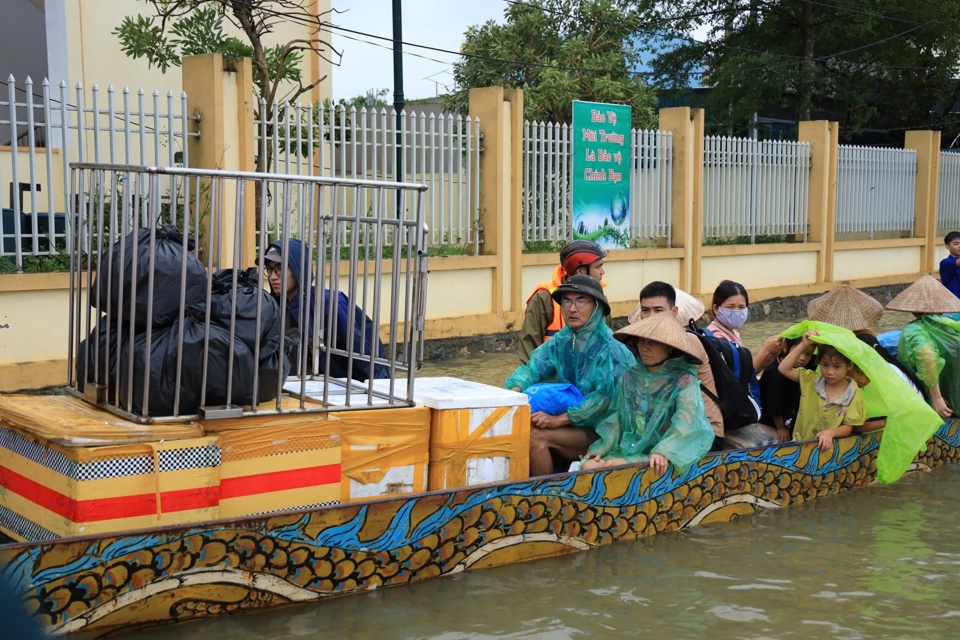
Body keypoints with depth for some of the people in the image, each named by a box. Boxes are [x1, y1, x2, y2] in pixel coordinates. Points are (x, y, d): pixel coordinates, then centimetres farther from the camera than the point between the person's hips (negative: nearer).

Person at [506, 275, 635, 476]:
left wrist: (559, 420, -29)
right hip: (570, 425, 6)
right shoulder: (560, 341, 4)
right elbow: (533, 368, 1)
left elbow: (605, 397, -24)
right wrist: (515, 390, -22)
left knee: (536, 436, -23)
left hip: (600, 431, -6)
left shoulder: (612, 349, -16)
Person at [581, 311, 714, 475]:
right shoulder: (630, 376, 12)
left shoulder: (684, 381, -6)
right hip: (627, 450, 6)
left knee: (611, 468, -28)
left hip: (656, 457, -5)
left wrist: (664, 452, -33)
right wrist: (603, 447, 3)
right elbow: (618, 416, 15)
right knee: (587, 466, -19)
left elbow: (685, 421, -19)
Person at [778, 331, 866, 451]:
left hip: (828, 446, -1)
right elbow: (784, 369, -5)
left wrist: (831, 432, -24)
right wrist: (803, 346, -10)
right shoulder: (811, 380, 4)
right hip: (801, 443, 1)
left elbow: (848, 427, -3)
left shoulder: (853, 394, -3)